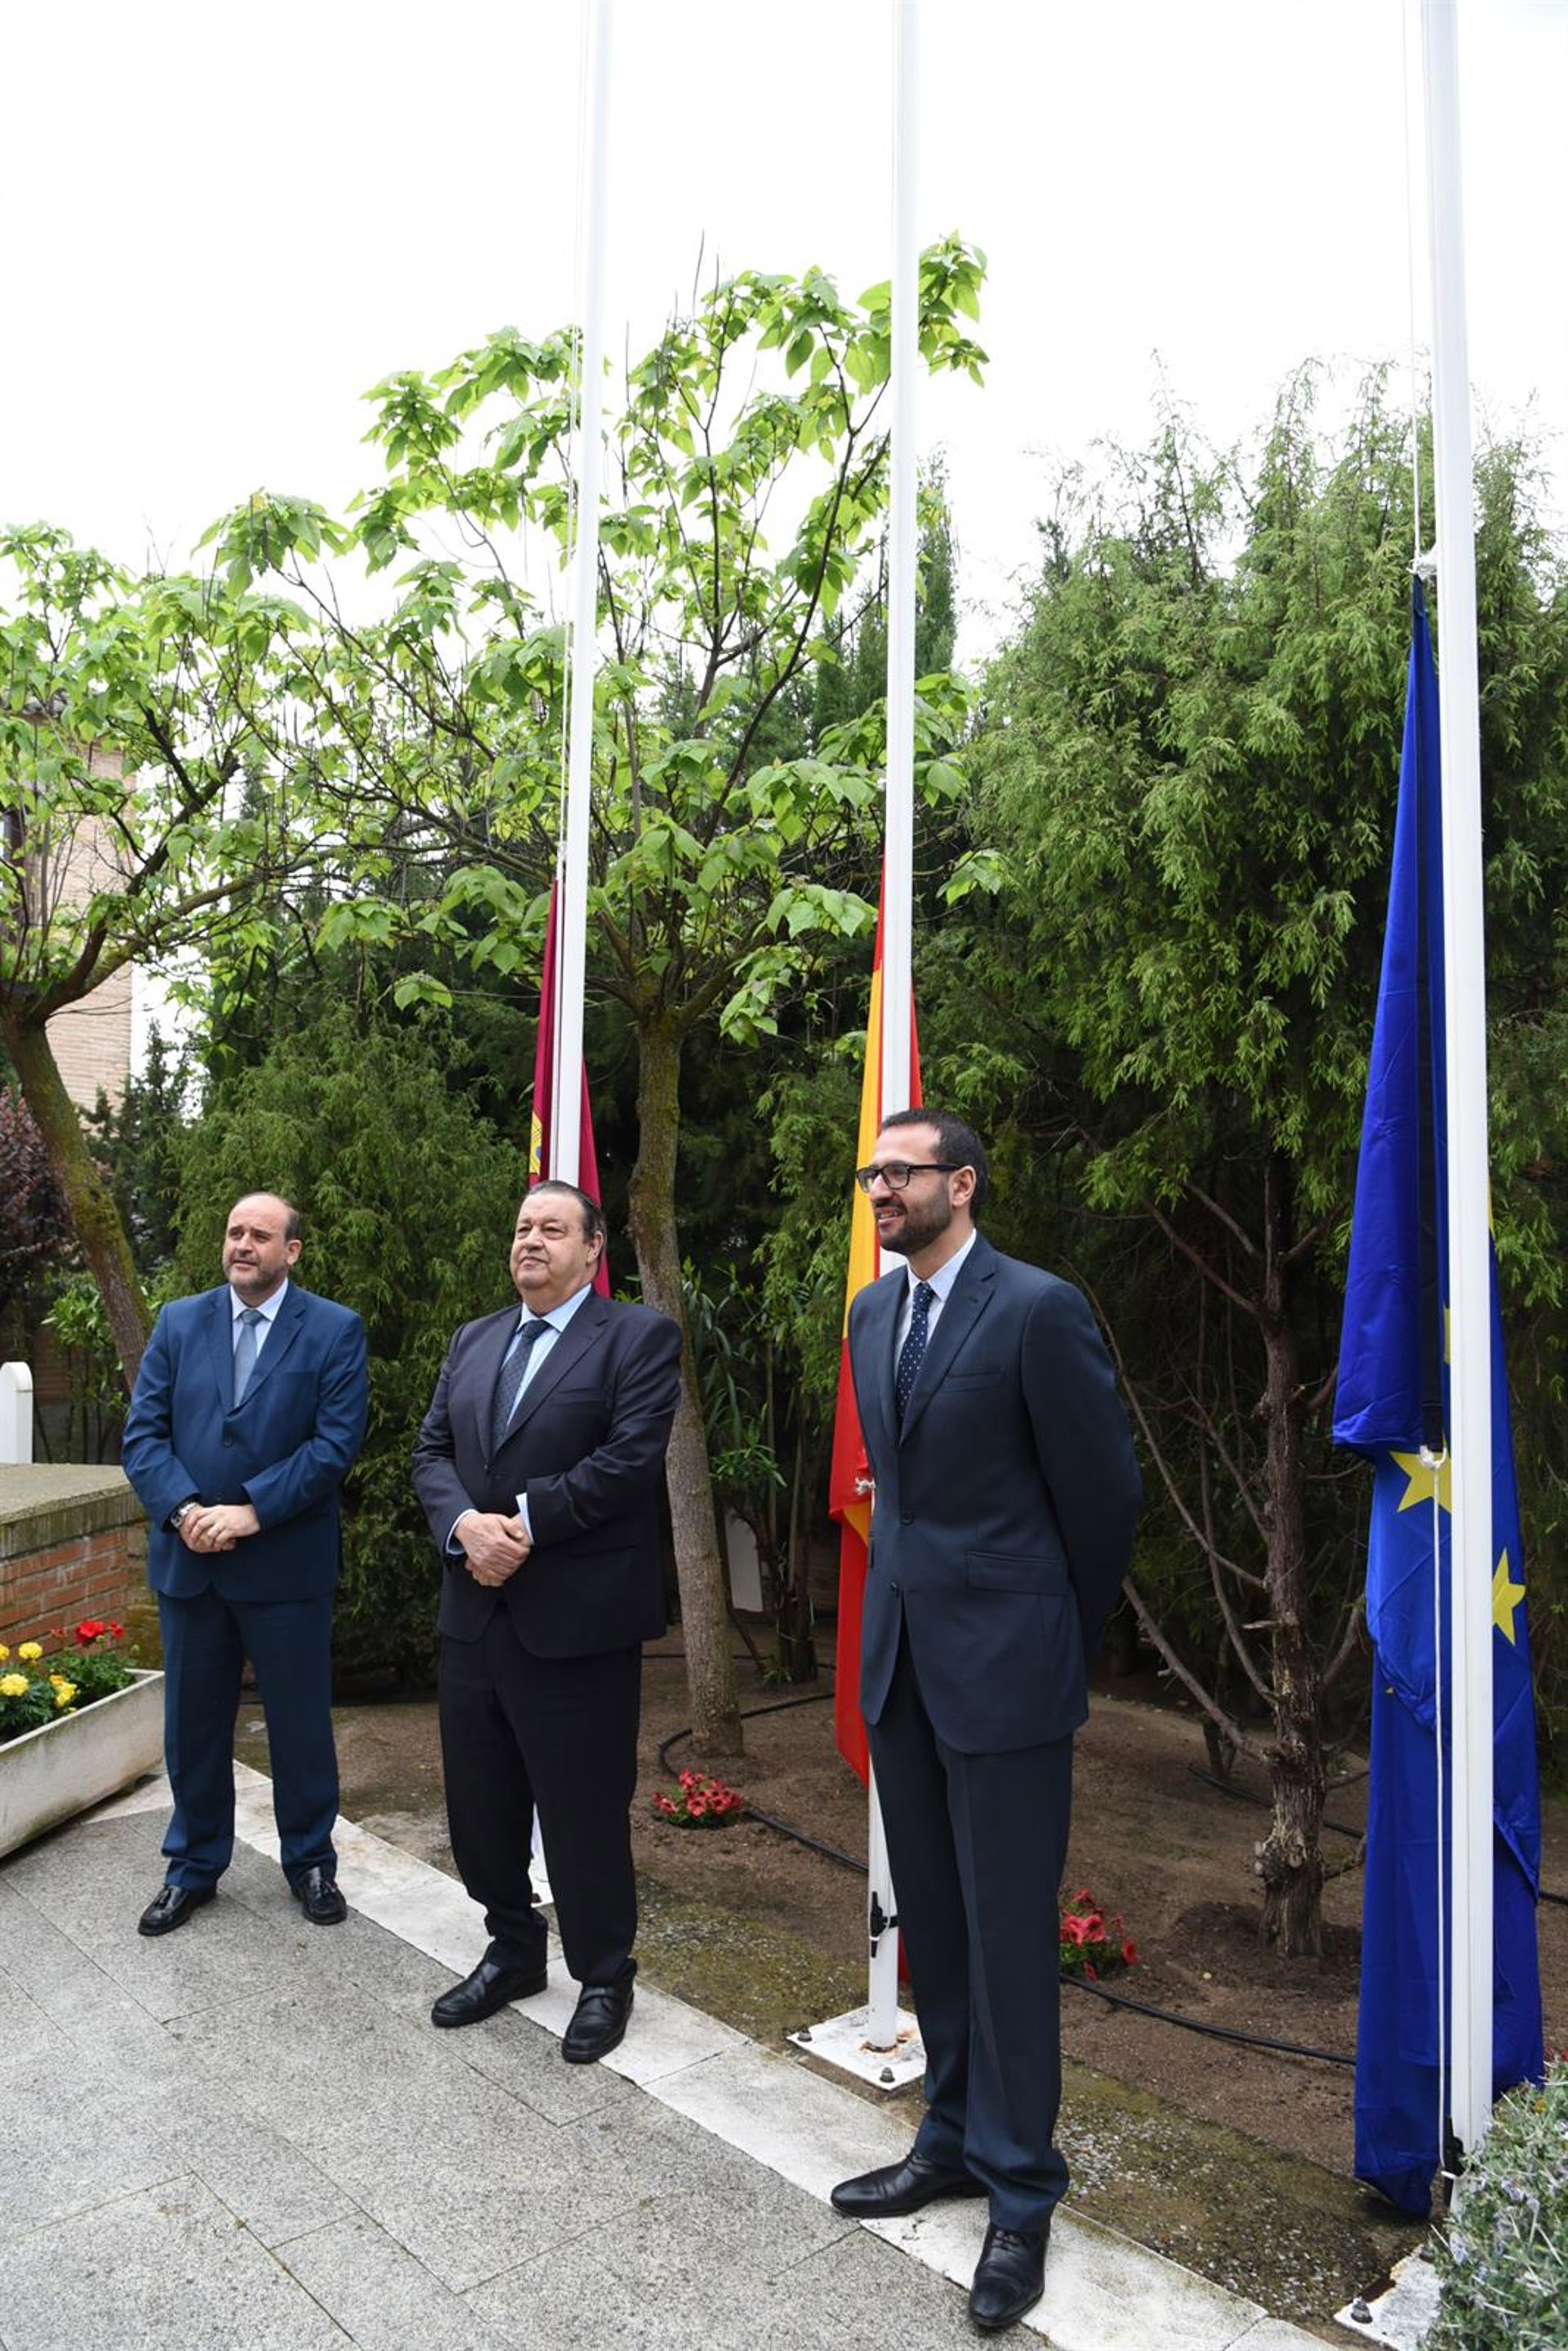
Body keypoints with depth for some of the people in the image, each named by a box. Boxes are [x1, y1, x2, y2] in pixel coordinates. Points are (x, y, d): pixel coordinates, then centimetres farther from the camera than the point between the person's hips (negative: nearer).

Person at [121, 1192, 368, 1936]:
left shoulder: (335, 1331, -5)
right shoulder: (179, 1323, 5)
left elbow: (335, 1442, -12)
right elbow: (143, 1432, 0)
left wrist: (251, 1512, -19)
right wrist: (182, 1510, -16)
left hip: (288, 1564, -3)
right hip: (187, 1561, 3)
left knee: (300, 1723, 10)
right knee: (192, 1723, 15)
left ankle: (310, 1862, 29)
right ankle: (193, 1867, 34)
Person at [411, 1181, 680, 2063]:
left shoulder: (640, 1338, -6)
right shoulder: (474, 1341, 14)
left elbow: (629, 1458, -17)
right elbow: (432, 1452, 9)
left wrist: (524, 1523, -17)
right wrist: (466, 1524, -11)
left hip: (578, 1620, -6)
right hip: (477, 1614, 6)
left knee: (585, 1813, 6)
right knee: (480, 1803, 17)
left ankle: (605, 1978, 27)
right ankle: (515, 1951, 39)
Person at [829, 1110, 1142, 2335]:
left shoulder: (1039, 1310, -15)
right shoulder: (874, 1312, 7)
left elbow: (1105, 1493, -8)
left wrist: (1061, 1639, 3)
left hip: (1003, 1664, -7)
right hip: (900, 1655, 7)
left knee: (1008, 1930, 4)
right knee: (932, 1918, 19)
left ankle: (1021, 2192, 23)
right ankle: (955, 2136, 37)